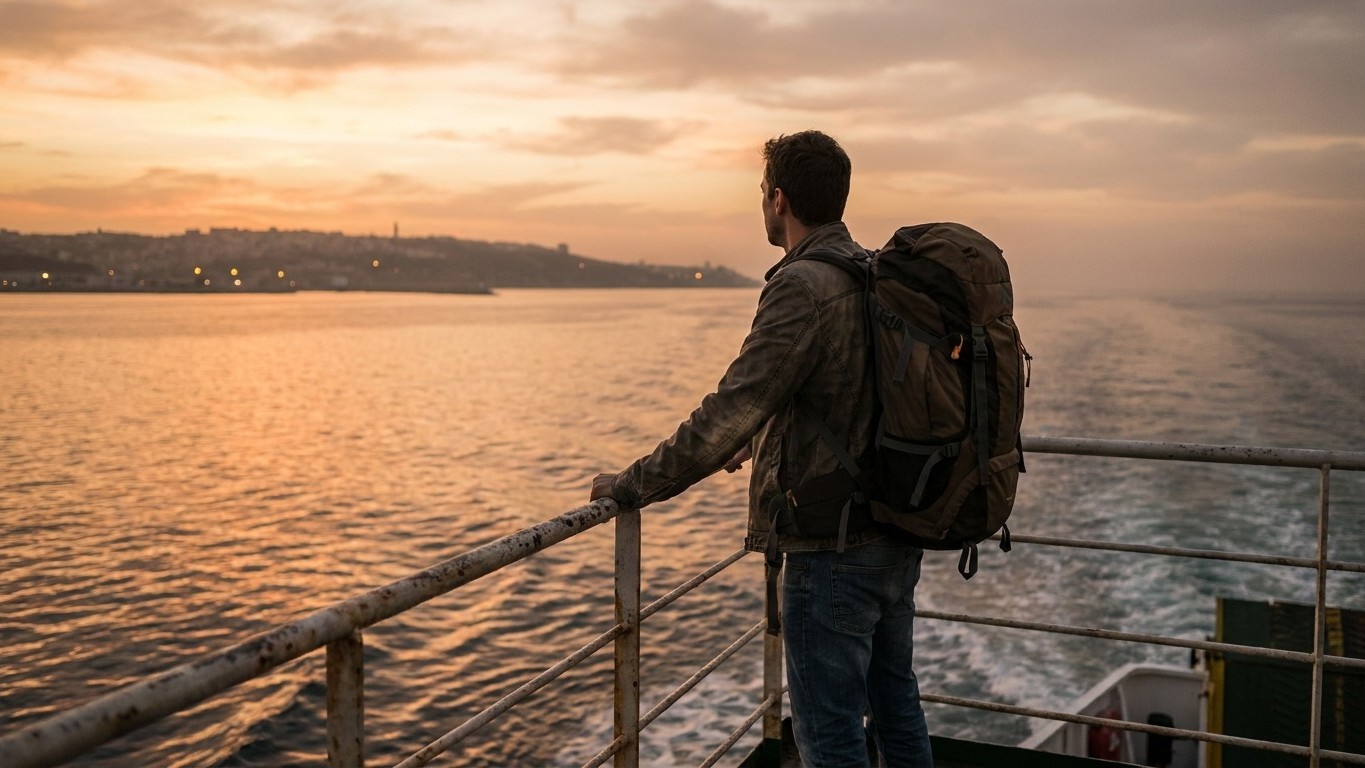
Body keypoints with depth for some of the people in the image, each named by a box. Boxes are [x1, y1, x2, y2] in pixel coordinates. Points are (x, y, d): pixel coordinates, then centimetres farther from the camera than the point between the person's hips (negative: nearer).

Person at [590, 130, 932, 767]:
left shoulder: (801, 288, -20)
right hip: (898, 537, 9)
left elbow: (727, 414, -23)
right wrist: (761, 439, 31)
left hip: (833, 551, -9)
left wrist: (631, 486, -13)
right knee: (895, 705, 23)